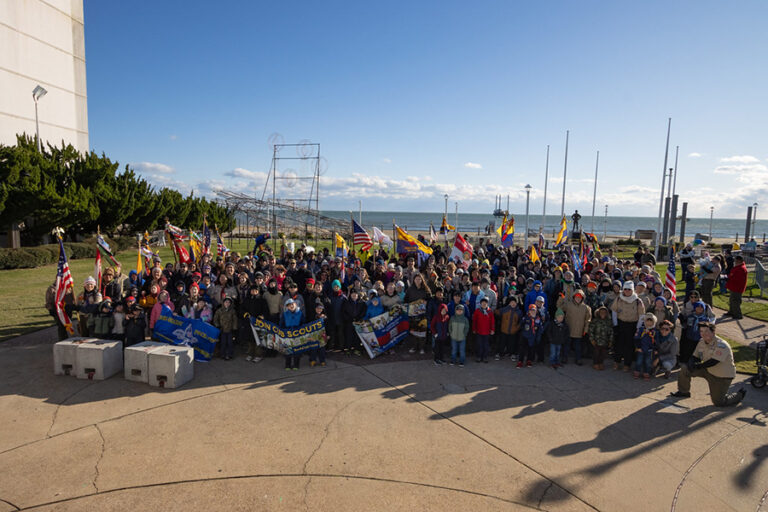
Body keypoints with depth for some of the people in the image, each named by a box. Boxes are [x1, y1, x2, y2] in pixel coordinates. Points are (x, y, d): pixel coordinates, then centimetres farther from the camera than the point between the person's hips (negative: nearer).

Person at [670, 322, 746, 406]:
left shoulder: (721, 345, -24)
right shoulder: (702, 342, -2)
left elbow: (713, 362, -31)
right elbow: (695, 357, 3)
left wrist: (697, 366, -25)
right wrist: (691, 363, -20)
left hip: (723, 376, -6)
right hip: (709, 371, 6)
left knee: (718, 402, -3)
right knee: (685, 368, -11)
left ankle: (740, 394, 24)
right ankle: (683, 392, 6)